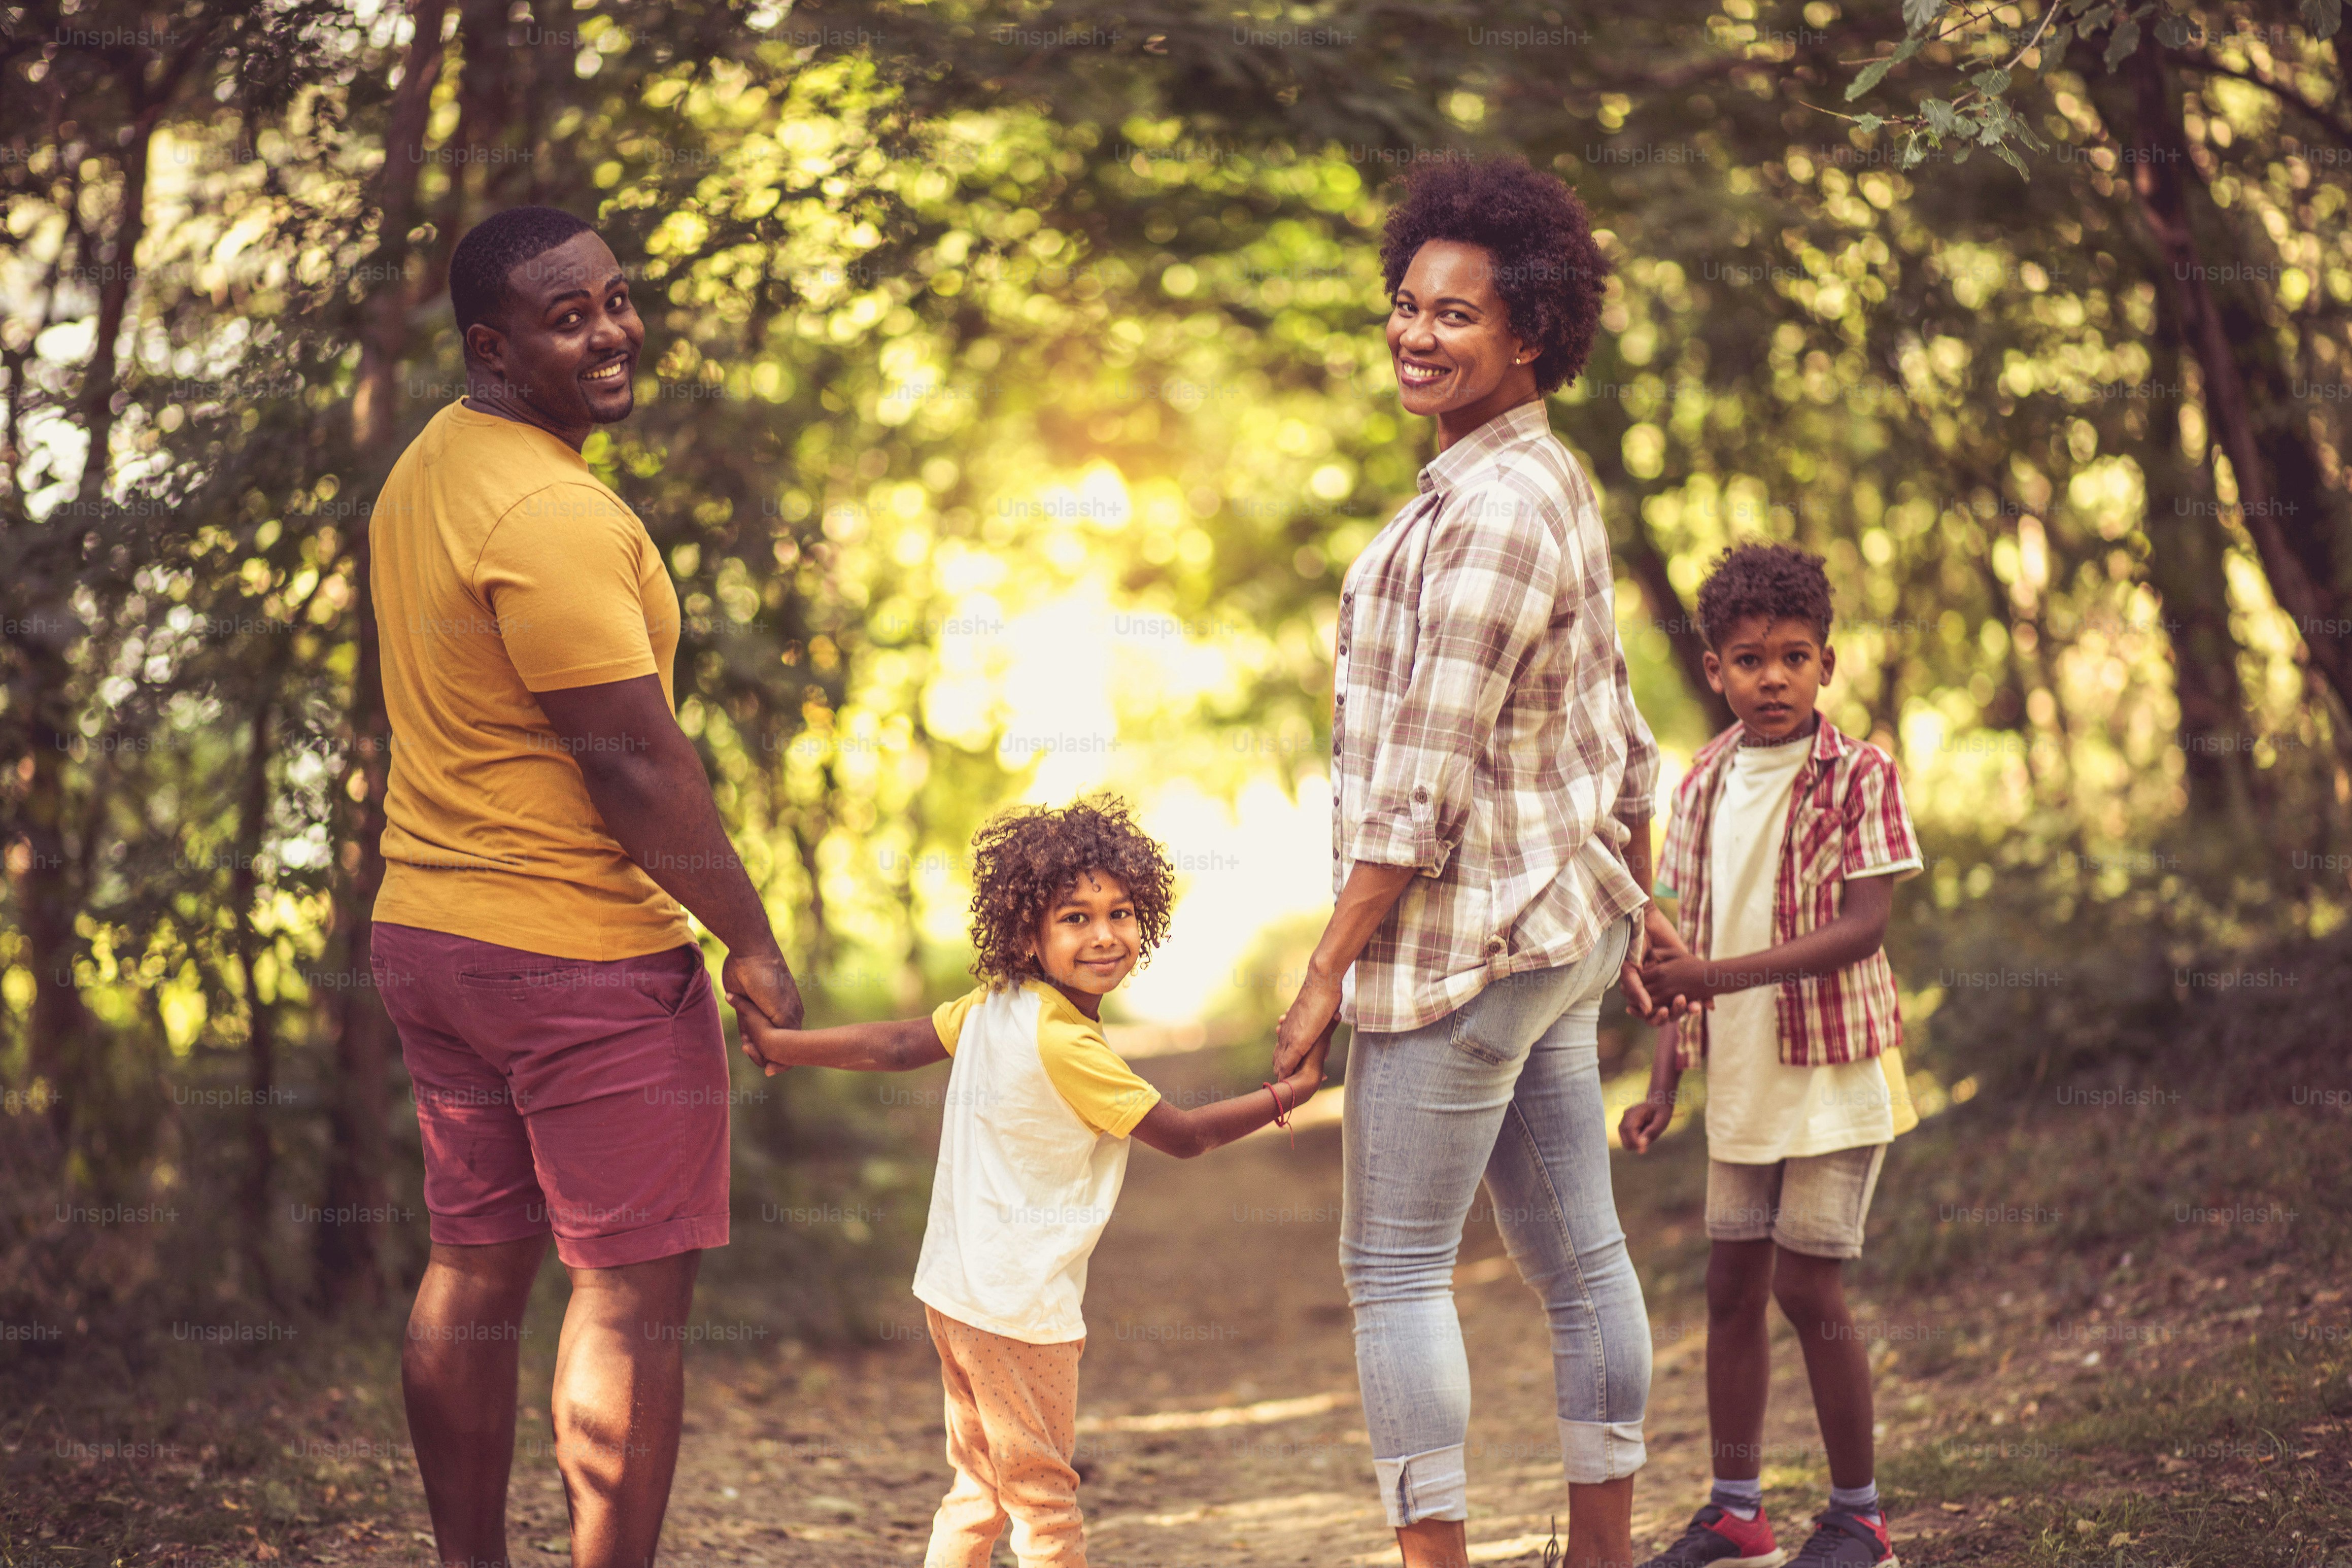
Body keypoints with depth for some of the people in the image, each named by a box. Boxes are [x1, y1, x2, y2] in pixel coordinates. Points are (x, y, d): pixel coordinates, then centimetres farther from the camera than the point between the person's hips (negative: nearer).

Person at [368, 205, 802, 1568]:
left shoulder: (428, 470, 11)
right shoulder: (552, 512, -21)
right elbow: (632, 761, -21)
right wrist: (754, 943, -13)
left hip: (428, 930, 10)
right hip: (582, 954, -10)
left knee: (475, 1266, 15)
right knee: (634, 1290, -2)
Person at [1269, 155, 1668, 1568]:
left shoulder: (1489, 514, -19)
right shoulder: (1554, 481, 12)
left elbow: (1424, 787, -20)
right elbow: (1618, 733, 19)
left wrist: (1330, 965, -15)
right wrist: (1633, 911, 25)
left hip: (1466, 940, -10)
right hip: (1561, 925, 10)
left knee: (1397, 1266, -3)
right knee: (1580, 1256, 12)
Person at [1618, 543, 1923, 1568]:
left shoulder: (1858, 776, -11)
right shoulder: (1704, 784, 5)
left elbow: (1863, 925, -18)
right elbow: (1693, 946, 9)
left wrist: (1719, 975, -25)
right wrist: (1664, 1080, 5)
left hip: (1833, 1068, -6)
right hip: (1738, 1077, 6)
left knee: (1806, 1287, -5)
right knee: (1731, 1285, 9)